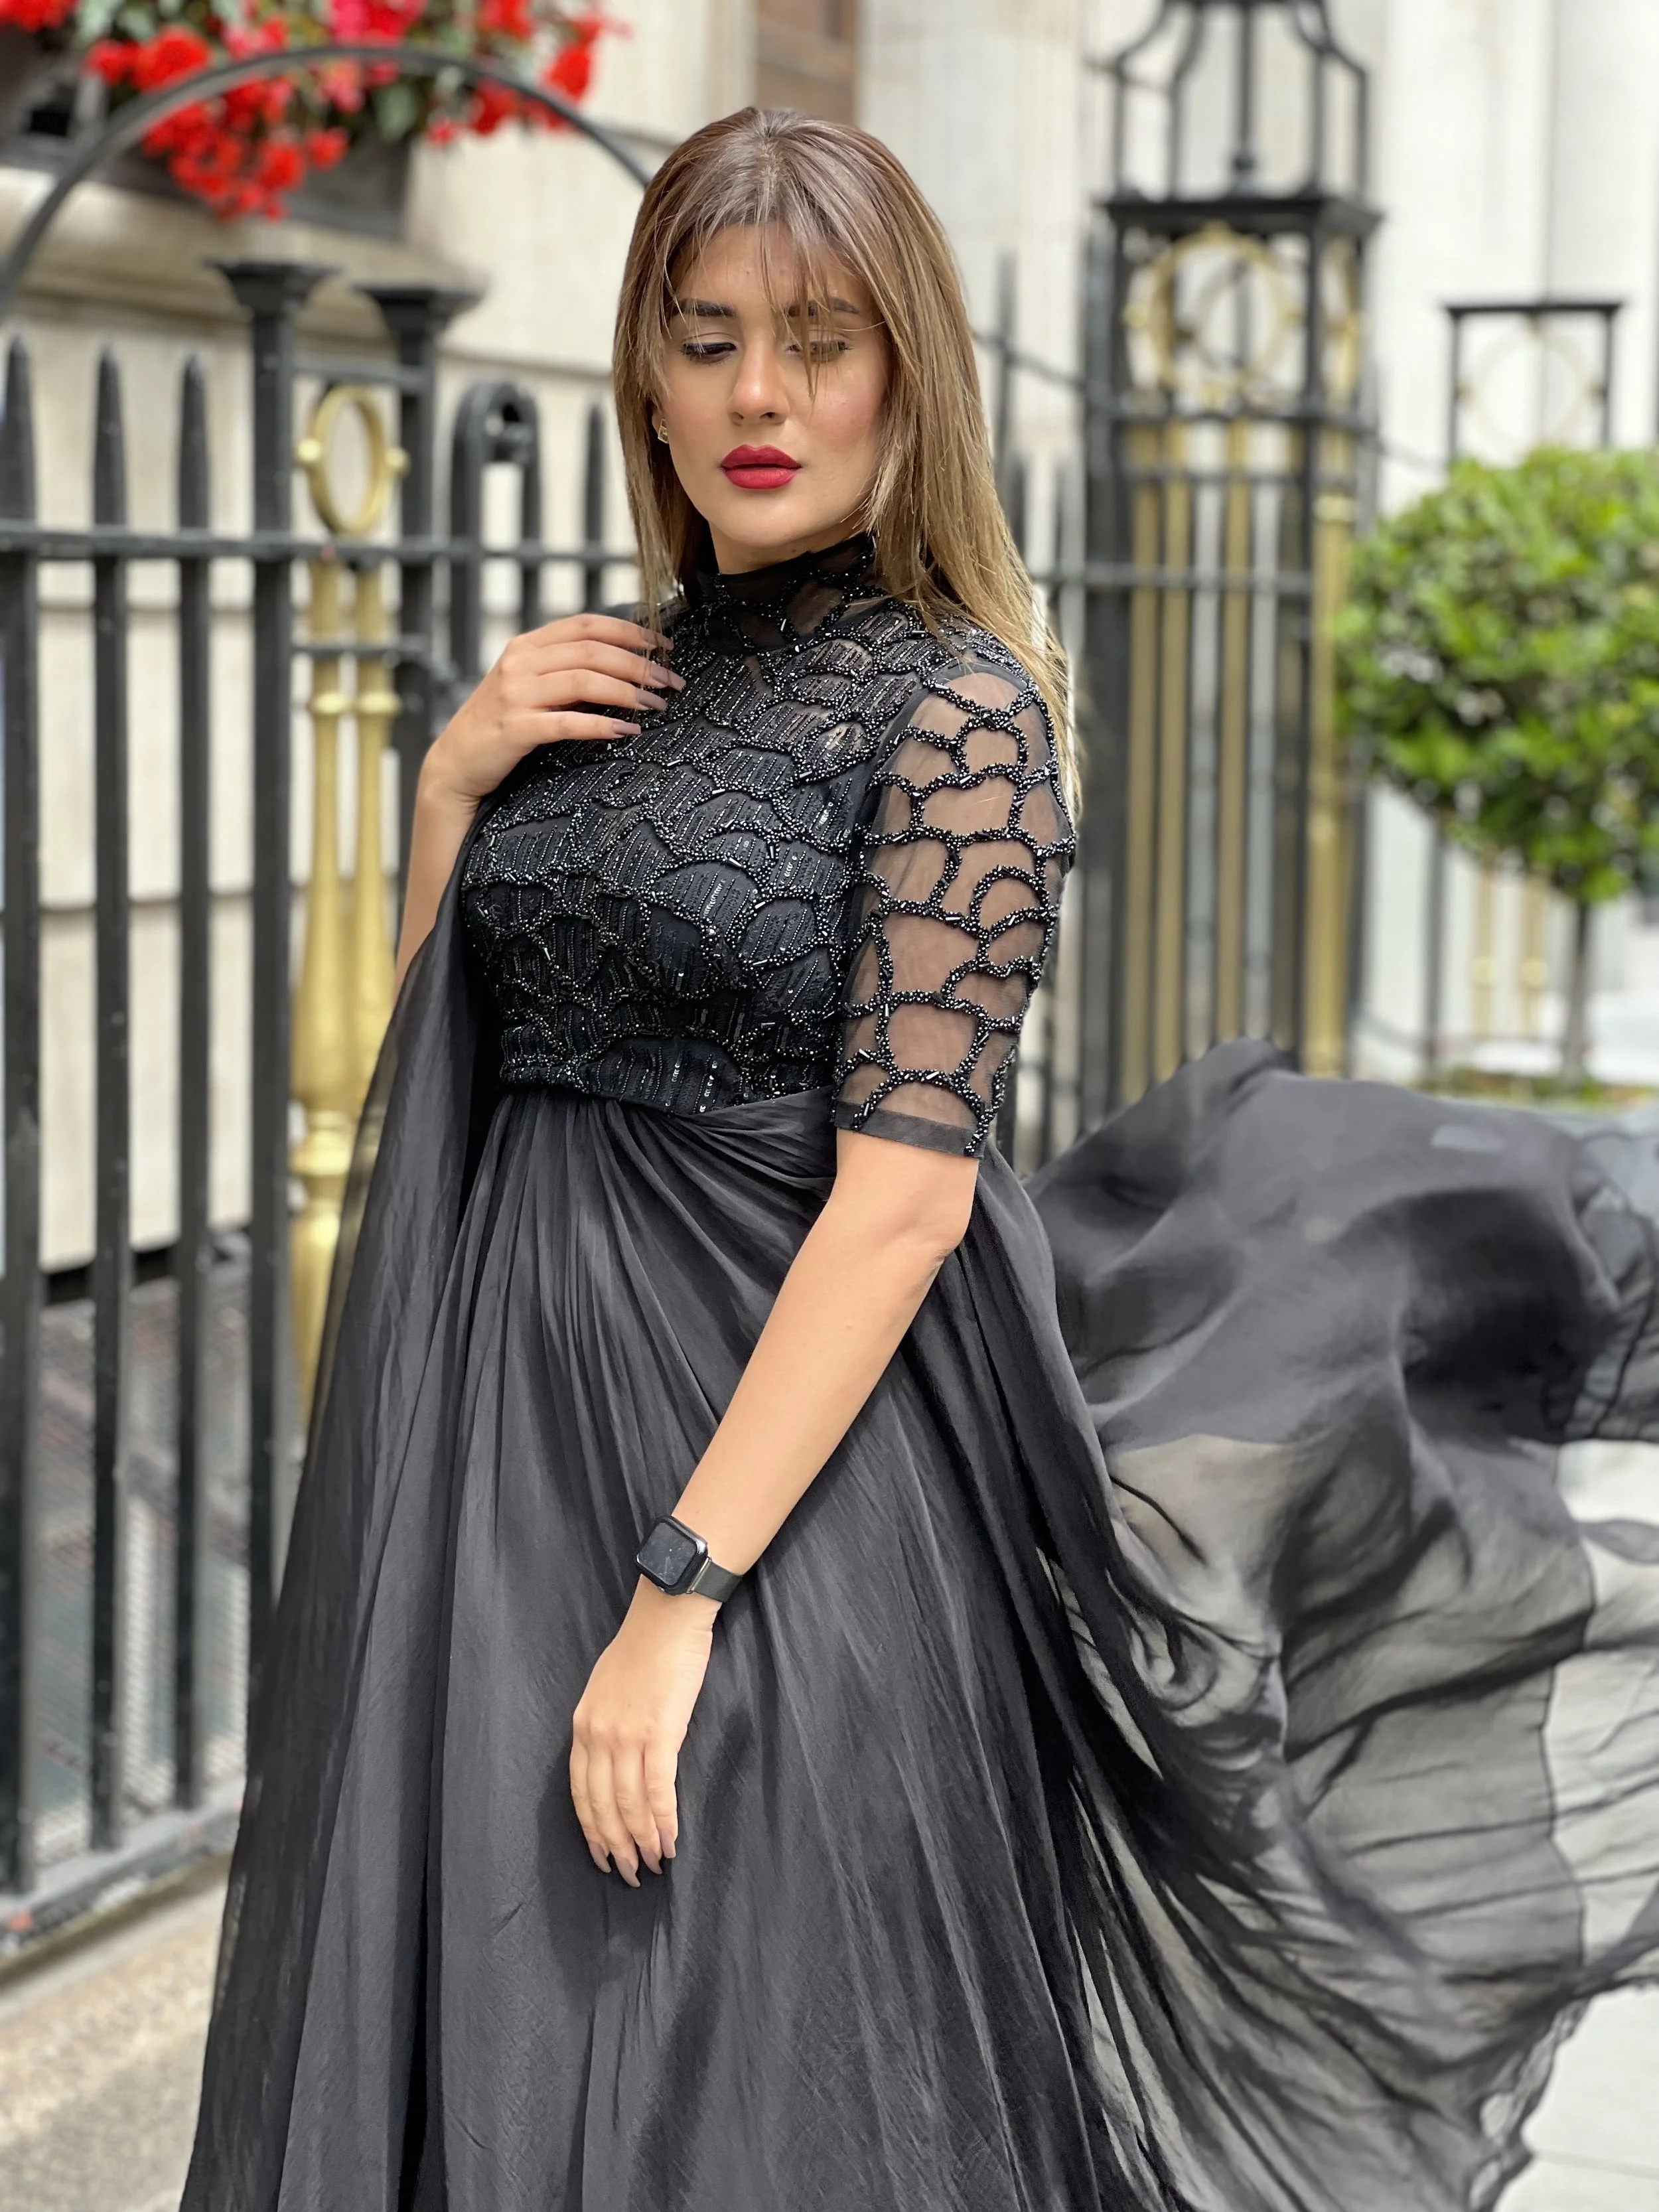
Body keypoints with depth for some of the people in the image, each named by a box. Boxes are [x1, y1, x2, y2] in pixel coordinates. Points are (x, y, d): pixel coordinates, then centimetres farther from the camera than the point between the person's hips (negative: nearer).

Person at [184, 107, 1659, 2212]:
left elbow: (902, 1194, -17)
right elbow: (446, 1060, 13)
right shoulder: (609, 675, 9)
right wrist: (455, 776, -2)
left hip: (782, 1427, -6)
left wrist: (679, 1592, -22)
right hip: (500, 1396, 6)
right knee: (490, 2043, 13)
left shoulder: (957, 709, -10)